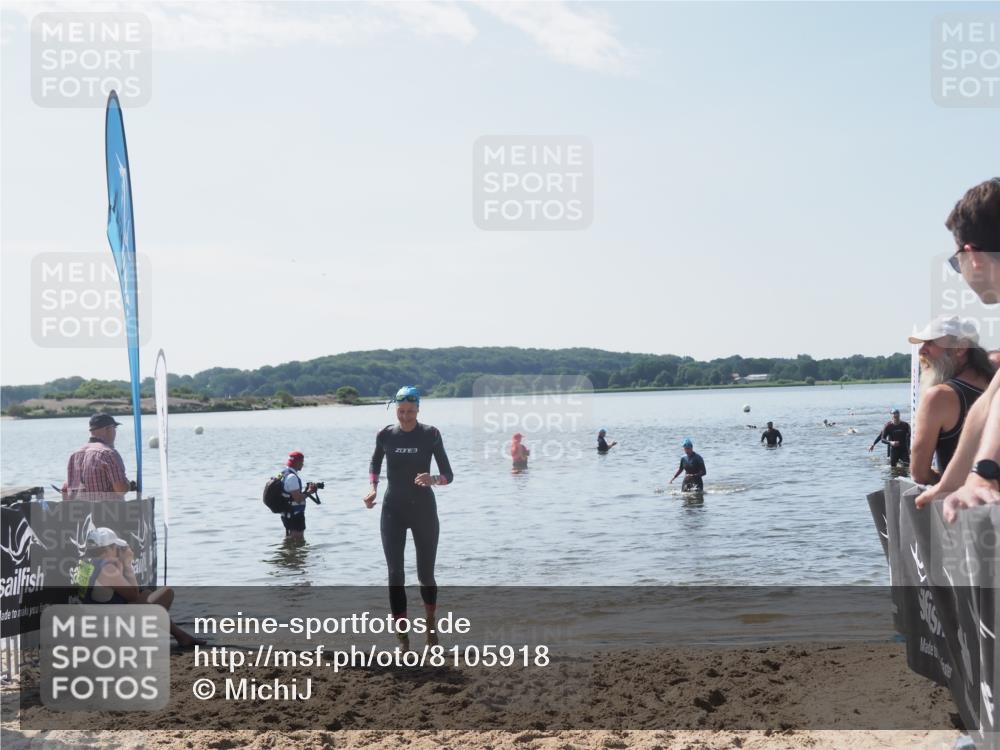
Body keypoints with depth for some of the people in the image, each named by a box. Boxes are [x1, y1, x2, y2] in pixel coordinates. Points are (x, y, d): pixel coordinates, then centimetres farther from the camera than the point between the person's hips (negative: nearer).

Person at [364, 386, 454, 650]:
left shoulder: (430, 434, -7)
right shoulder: (385, 435, -2)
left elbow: (448, 475, -6)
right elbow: (375, 463, 17)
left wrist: (433, 479, -28)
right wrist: (373, 487, -1)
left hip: (423, 509, -1)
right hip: (393, 510, 1)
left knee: (426, 573, 7)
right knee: (396, 575, -5)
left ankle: (430, 626, 34)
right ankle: (403, 640, 0)